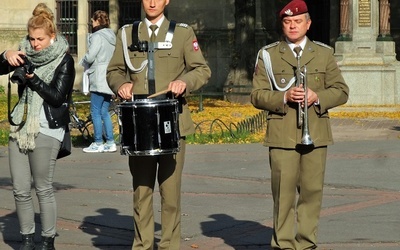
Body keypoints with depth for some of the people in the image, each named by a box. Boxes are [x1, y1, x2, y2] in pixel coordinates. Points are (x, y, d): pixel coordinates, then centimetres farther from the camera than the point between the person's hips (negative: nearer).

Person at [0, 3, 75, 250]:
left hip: (46, 130, -5)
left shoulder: (64, 61, -5)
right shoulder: (26, 55, 10)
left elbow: (57, 97, -11)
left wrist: (32, 78, -20)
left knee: (44, 188, -1)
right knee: (20, 190, 4)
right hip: (20, 127, 5)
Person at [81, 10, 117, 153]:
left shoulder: (97, 37, -12)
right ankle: (110, 143, 12)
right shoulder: (112, 37, 14)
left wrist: (84, 61, 5)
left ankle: (98, 144, -1)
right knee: (104, 112, 13)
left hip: (99, 80, -8)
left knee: (96, 112, -2)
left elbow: (89, 57, -18)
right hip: (110, 80, 8)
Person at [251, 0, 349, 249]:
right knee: (284, 192, -4)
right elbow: (258, 96, 2)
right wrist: (284, 97, -15)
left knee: (312, 191, 2)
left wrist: (318, 97, -11)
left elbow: (341, 91, 9)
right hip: (282, 134, -2)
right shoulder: (268, 55, 7)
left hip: (316, 134, 2)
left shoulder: (324, 54, 12)